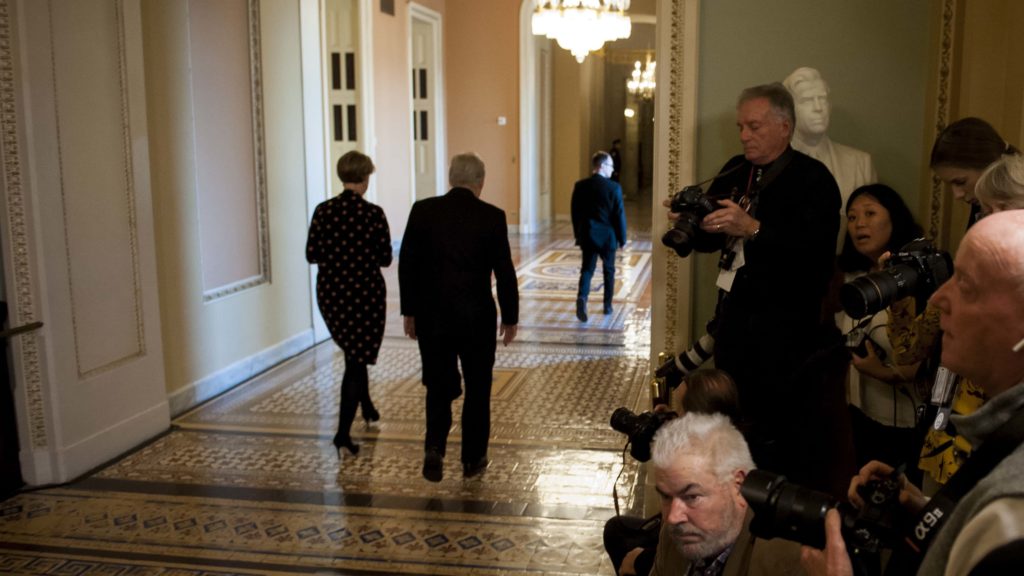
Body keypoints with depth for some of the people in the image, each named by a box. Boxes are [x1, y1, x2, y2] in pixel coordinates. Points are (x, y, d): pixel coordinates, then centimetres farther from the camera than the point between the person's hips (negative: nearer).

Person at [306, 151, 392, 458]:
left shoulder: (323, 211, -5)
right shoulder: (373, 213, -14)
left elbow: (312, 255, -2)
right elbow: (385, 259, -8)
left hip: (330, 293, 4)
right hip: (365, 293, -4)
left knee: (355, 352, 26)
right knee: (356, 360, 3)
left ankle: (367, 406, 42)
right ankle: (343, 433, -2)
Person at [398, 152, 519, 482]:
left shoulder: (423, 210, -2)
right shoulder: (492, 217, -7)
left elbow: (407, 265, 1)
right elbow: (504, 272, -5)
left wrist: (409, 311, 11)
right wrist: (510, 317, 6)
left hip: (432, 316, 2)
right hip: (477, 318, -1)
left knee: (438, 385, 15)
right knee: (477, 388, 13)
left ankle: (434, 447, -3)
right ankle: (473, 460, 21)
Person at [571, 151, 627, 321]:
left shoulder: (580, 186, -2)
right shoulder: (614, 187, -12)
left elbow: (575, 213, 4)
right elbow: (619, 215, -10)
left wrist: (578, 235, 15)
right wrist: (622, 238, 1)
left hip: (587, 235, 2)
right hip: (608, 236, -2)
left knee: (587, 269, 4)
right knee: (609, 271, 15)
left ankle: (582, 297, -21)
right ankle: (607, 305, 22)